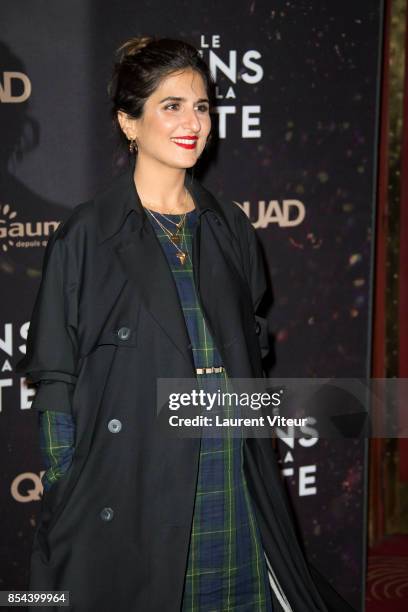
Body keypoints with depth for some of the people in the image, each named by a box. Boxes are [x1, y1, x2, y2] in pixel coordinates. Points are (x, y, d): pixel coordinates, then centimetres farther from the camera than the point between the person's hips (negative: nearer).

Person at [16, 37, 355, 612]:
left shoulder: (230, 229, 9)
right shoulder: (87, 234, -5)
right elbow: (55, 381, -5)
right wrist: (67, 505, -9)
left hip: (235, 487, 4)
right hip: (130, 478, -4)